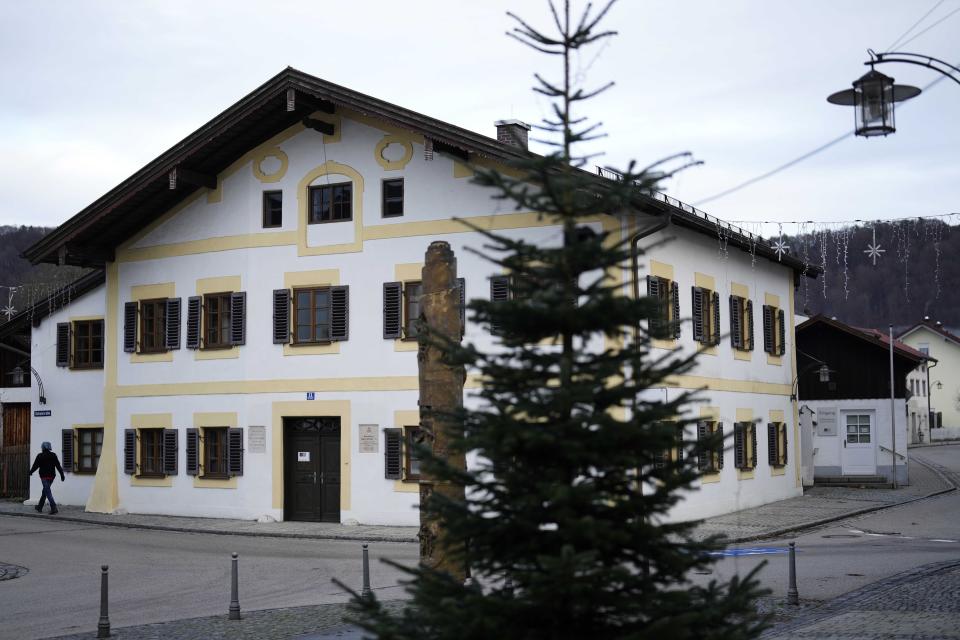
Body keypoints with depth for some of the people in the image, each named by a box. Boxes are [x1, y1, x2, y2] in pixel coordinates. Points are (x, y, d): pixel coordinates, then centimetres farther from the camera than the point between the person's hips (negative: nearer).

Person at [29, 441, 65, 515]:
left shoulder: (40, 456, -7)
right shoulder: (53, 455, 3)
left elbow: (35, 465, -2)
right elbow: (58, 466, -2)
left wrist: (30, 472, 17)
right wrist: (62, 475, -3)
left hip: (44, 476, -5)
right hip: (51, 476, 5)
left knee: (47, 491, -8)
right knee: (45, 491, 18)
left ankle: (54, 507, -22)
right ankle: (40, 507, 29)